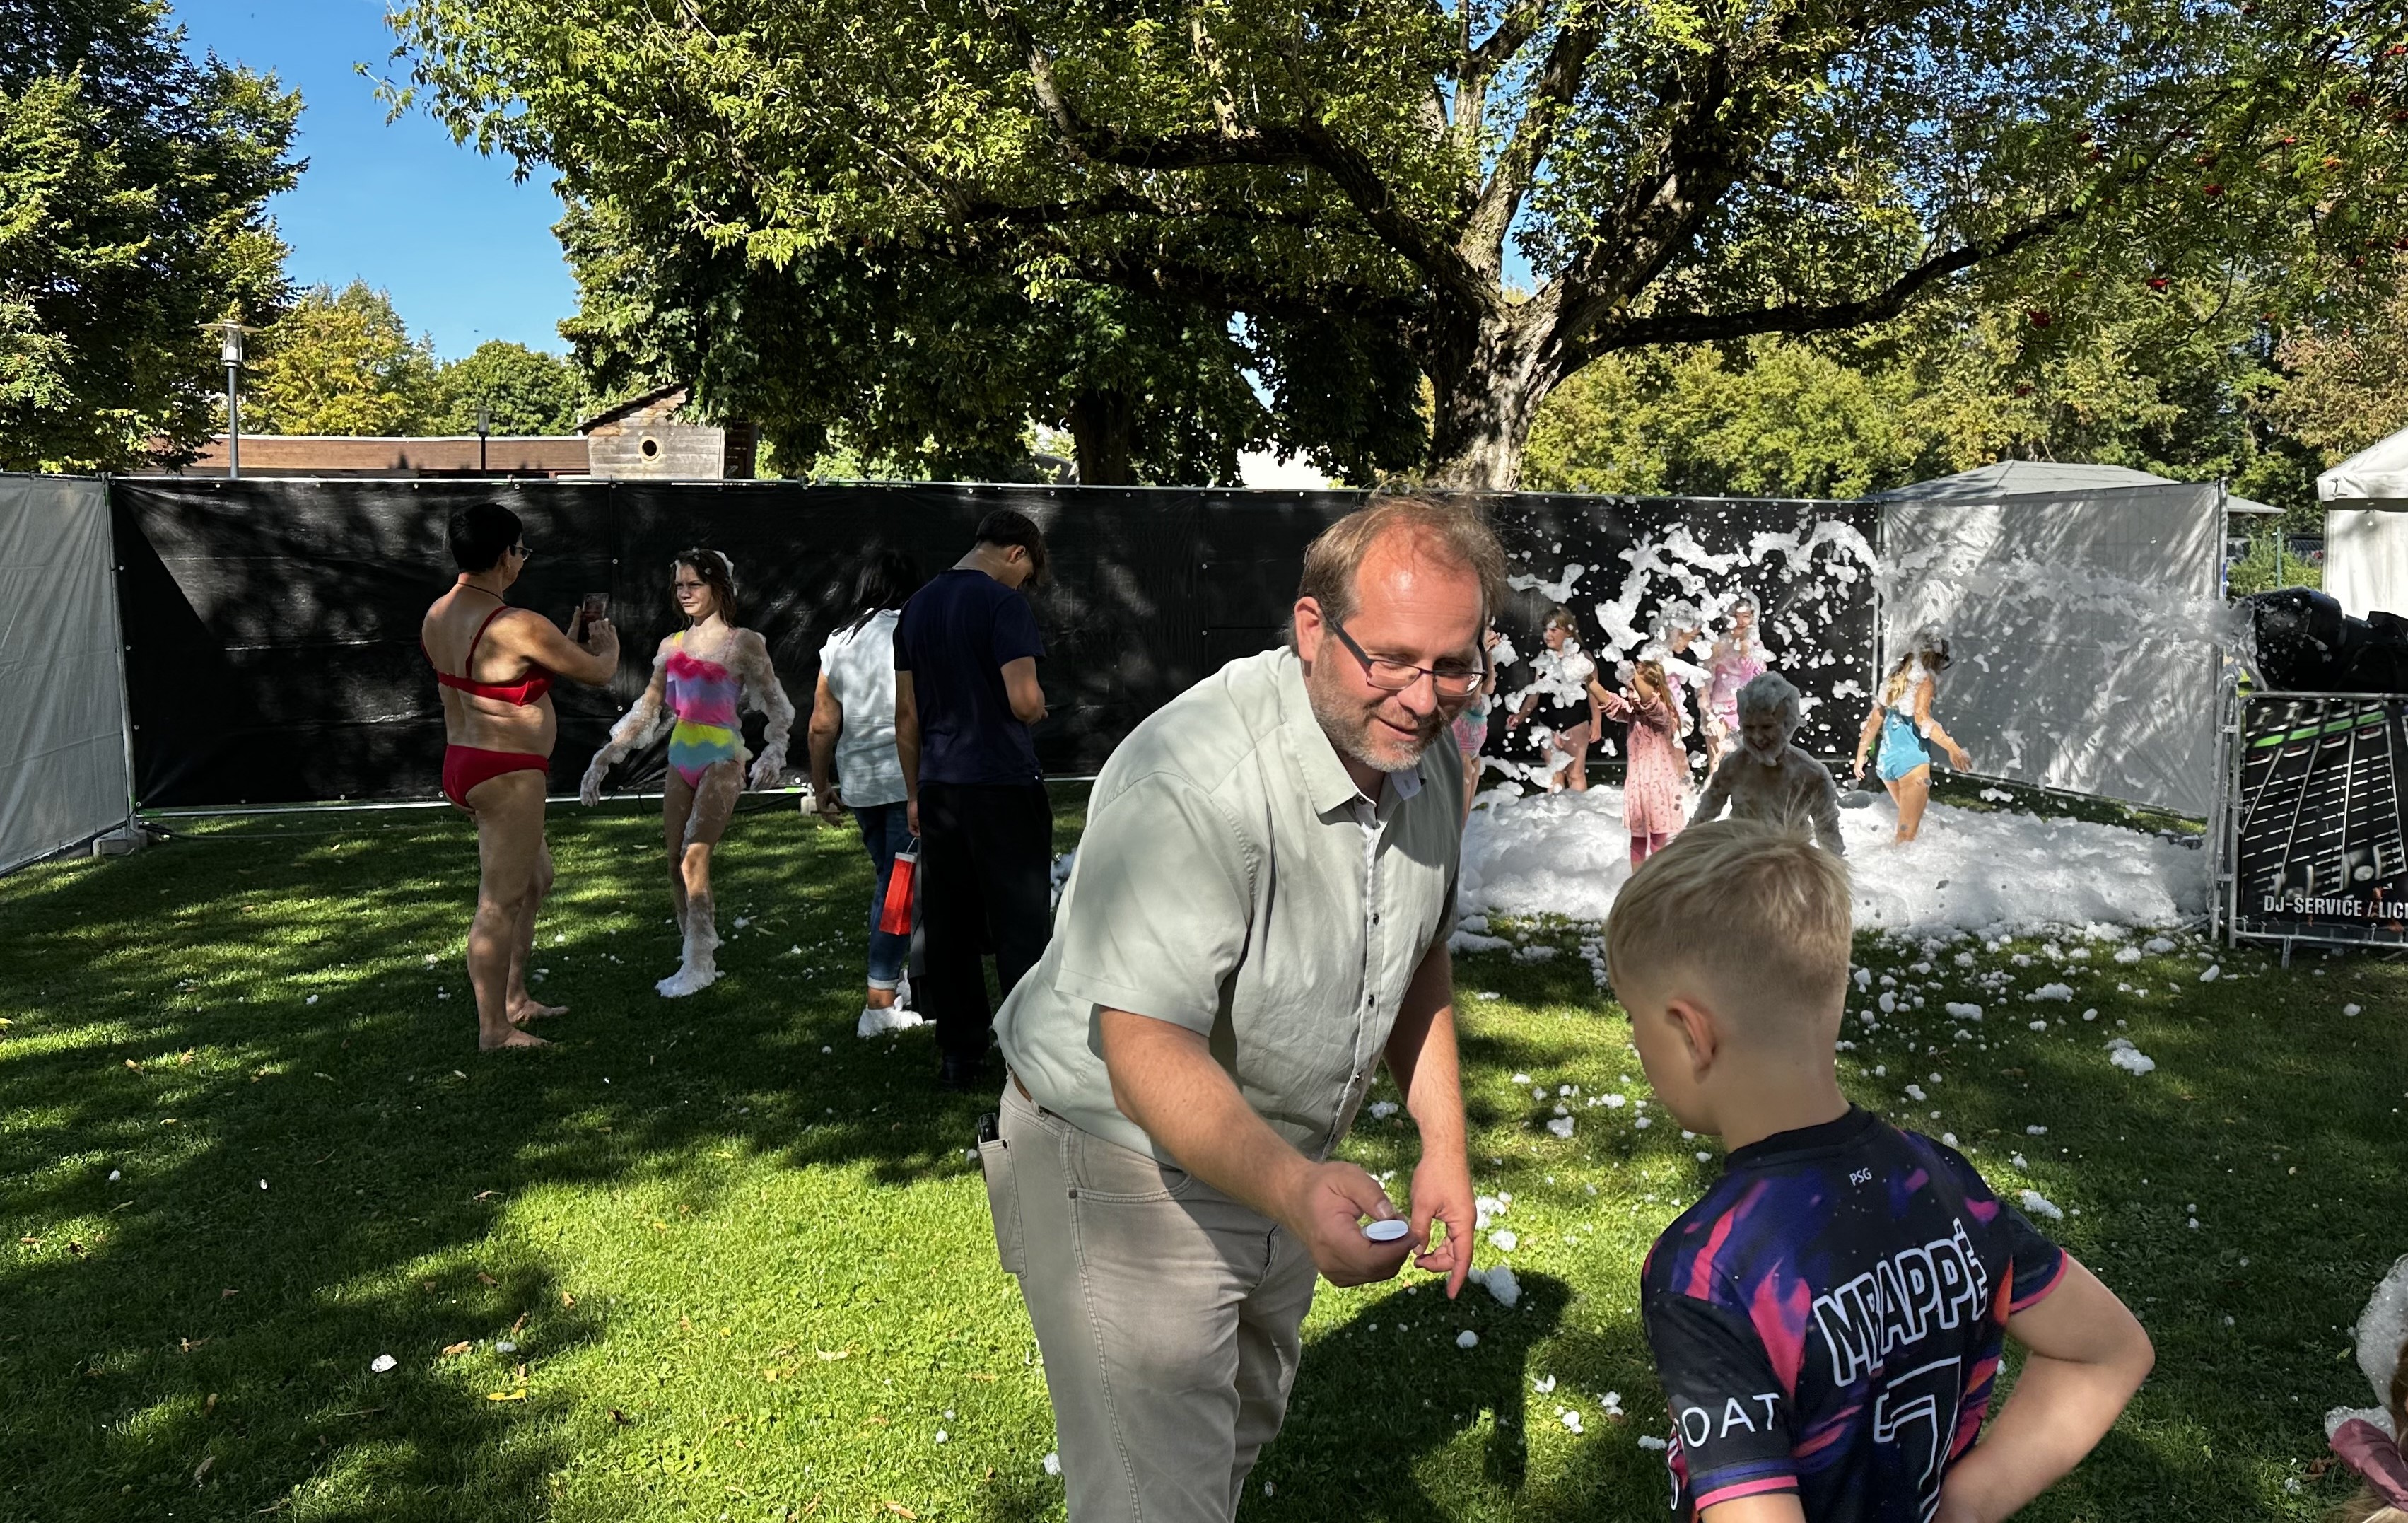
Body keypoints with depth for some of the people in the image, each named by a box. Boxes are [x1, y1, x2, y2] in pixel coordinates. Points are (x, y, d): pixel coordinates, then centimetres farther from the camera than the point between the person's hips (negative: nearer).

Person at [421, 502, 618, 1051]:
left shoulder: (438, 615, 6)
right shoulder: (517, 627, -22)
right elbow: (597, 672, -10)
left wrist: (570, 640, 21)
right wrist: (606, 640, 12)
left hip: (464, 764, 10)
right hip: (507, 776, -10)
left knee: (536, 878, 24)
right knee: (500, 903, 0)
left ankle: (514, 1000, 34)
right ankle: (495, 1031, 11)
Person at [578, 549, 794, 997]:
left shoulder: (743, 643, -1)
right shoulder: (671, 646, 14)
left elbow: (775, 705, 0)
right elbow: (648, 709, 18)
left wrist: (774, 751, -17)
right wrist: (605, 756, 12)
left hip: (721, 760, -6)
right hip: (681, 761, 6)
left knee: (694, 857, -18)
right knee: (676, 864, 3)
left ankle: (698, 964, -14)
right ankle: (697, 958, 11)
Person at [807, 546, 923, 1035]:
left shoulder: (838, 644, 7)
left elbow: (822, 727, 8)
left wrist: (822, 788, 17)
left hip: (860, 783, 6)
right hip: (910, 779, -5)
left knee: (888, 880, 18)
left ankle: (890, 985, 21)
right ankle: (880, 1001, 0)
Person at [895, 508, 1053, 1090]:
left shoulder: (917, 606, 12)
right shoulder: (1003, 602, -10)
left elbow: (906, 713, 15)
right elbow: (1025, 699, -19)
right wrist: (1040, 709, 4)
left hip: (939, 785, 7)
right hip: (1003, 786, -6)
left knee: (947, 926, 10)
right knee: (1022, 923, 0)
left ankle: (959, 1056, 18)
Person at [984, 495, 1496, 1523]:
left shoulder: (1424, 757, -6)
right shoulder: (1195, 780, -34)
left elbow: (1418, 954, 8)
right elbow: (1146, 1049, -36)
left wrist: (1444, 1145, 1)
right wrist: (1294, 1187, -52)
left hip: (1277, 1158, 8)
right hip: (1124, 1167, -8)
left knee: (1246, 1428, 29)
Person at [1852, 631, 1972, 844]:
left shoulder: (1895, 678, 14)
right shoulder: (1925, 679, -6)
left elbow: (1874, 720, 16)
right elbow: (1921, 717, -22)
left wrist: (1861, 755, 22)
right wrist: (1953, 748, -30)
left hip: (1887, 758, 8)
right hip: (1912, 759, -8)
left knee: (1907, 821, 22)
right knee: (1907, 832, -6)